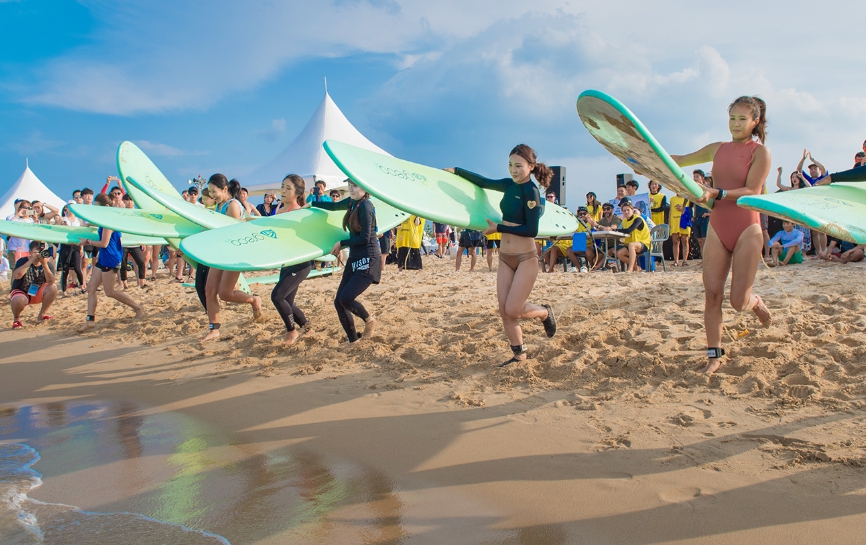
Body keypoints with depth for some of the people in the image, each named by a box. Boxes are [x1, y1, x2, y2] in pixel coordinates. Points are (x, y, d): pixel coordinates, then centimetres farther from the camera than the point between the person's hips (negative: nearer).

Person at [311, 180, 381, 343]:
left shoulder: (365, 206, -14)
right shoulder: (353, 203, 10)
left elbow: (364, 239, -17)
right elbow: (334, 206, 31)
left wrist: (341, 243, -7)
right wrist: (311, 204, 36)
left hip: (368, 260, -8)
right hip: (354, 259, 8)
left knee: (345, 298, -20)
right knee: (339, 301, 2)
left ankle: (369, 320, 9)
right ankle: (353, 340, 14)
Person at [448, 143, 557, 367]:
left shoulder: (530, 191, -15)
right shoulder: (509, 185, 6)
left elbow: (531, 230, -18)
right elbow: (483, 182, 23)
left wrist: (498, 228, -13)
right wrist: (456, 171, 26)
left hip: (526, 258, -7)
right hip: (505, 257, 7)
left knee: (513, 310, -8)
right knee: (504, 311, 4)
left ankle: (545, 313, 22)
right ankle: (519, 354, 19)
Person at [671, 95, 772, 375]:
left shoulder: (760, 152, -4)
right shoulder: (718, 149, 12)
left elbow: (752, 192, -16)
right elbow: (682, 160, 21)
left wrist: (716, 193, -28)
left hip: (747, 231, -4)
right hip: (717, 229, 4)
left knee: (739, 301, -5)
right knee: (712, 293, -4)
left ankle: (757, 302, 33)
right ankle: (714, 355, 6)